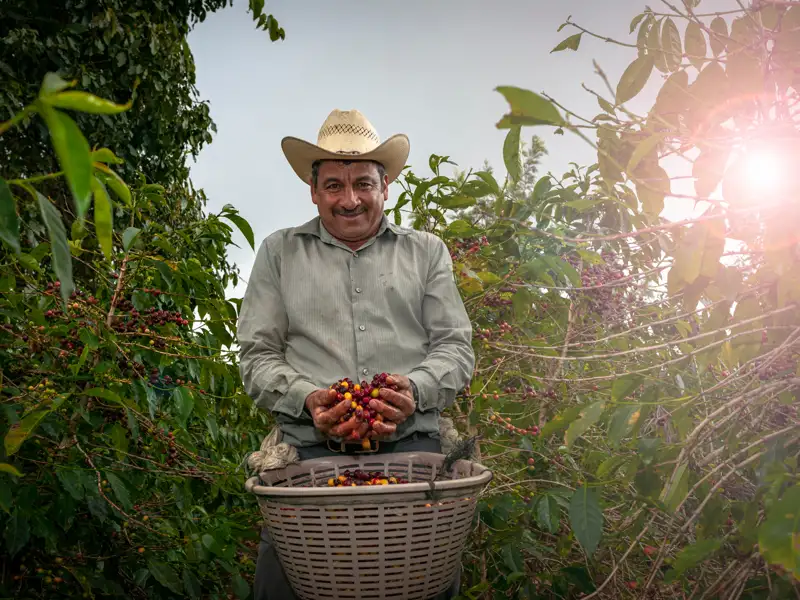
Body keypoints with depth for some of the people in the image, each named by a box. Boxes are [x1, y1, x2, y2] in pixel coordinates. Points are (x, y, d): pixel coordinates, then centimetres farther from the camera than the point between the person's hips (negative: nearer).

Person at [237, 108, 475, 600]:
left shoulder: (426, 251, 18)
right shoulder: (280, 252, 16)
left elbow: (456, 346, 12)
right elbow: (257, 355, 11)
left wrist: (415, 390, -10)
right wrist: (307, 399, -9)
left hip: (411, 445, 1)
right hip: (309, 448, 0)